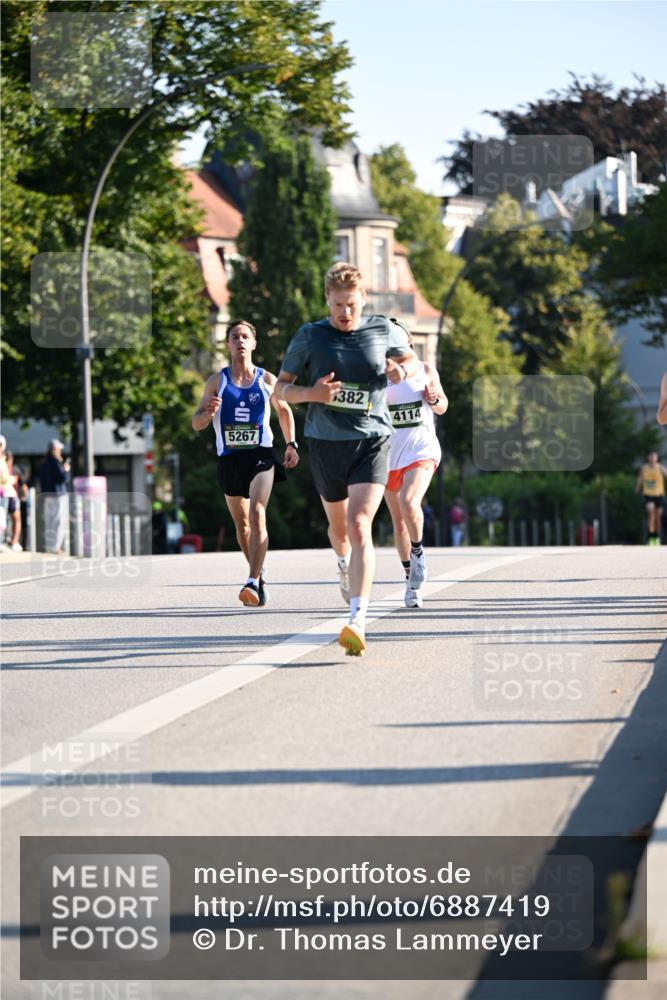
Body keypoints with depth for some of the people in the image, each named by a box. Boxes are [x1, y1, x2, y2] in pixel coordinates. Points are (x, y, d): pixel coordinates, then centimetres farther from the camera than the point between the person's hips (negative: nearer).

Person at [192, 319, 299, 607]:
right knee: (241, 522, 12)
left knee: (257, 514, -20)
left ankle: (253, 583, -29)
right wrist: (207, 413, -21)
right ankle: (258, 574, 32)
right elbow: (196, 424, 2)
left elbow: (284, 410, 21)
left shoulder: (267, 380, 4)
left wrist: (291, 444, 11)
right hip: (229, 459, 2)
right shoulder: (217, 381, 4)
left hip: (261, 456, -2)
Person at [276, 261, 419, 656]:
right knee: (339, 525, 18)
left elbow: (411, 358, 19)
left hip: (372, 442, -2)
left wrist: (404, 371, -5)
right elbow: (282, 387, 4)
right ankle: (346, 567, 56)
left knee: (359, 526, -19)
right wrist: (312, 393, -16)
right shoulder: (309, 337, -1)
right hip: (326, 443, 2)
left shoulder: (384, 330, 0)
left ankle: (358, 621, -28)